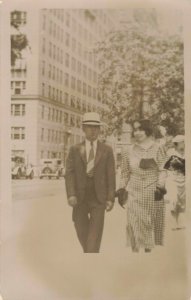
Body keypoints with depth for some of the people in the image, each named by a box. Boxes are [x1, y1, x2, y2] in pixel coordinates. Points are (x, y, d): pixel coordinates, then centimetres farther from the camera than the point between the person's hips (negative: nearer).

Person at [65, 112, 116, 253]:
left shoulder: (107, 150, 3)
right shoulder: (75, 150, 4)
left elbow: (111, 175, 0)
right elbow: (69, 173, -3)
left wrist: (111, 199, -6)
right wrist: (71, 195, -16)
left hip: (99, 196, -1)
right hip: (80, 197, 2)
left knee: (95, 232, -10)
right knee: (82, 231, 9)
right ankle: (90, 251, 37)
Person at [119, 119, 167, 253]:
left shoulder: (157, 148, 1)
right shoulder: (128, 151, 7)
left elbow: (162, 170, -2)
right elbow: (125, 173, 12)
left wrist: (160, 187, -13)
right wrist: (121, 189, 7)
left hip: (153, 192, -1)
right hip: (135, 193, 1)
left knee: (151, 223, 7)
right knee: (135, 223, -3)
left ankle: (148, 249, 21)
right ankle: (135, 250, 5)